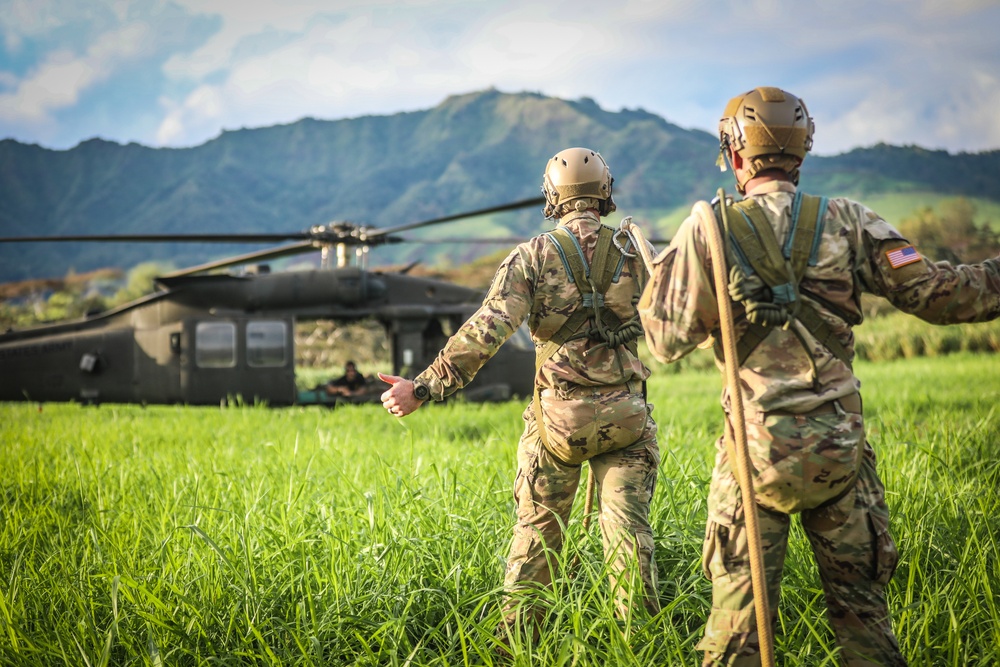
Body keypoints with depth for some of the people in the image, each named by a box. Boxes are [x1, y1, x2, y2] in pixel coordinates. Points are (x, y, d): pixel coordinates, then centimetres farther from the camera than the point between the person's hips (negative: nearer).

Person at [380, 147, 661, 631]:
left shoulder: (533, 255, -5)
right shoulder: (633, 253, 1)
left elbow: (486, 330, -17)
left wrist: (424, 388, -18)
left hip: (558, 415, -1)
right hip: (626, 415, 1)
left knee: (536, 531, 11)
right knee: (628, 529, 4)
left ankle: (514, 638, 18)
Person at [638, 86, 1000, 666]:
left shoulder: (709, 230, -3)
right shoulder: (847, 223, 0)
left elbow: (668, 341, 1)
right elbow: (937, 293, -1)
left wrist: (653, 284, 19)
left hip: (756, 447, -1)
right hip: (839, 445, 1)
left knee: (739, 606, 6)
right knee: (861, 603, 11)